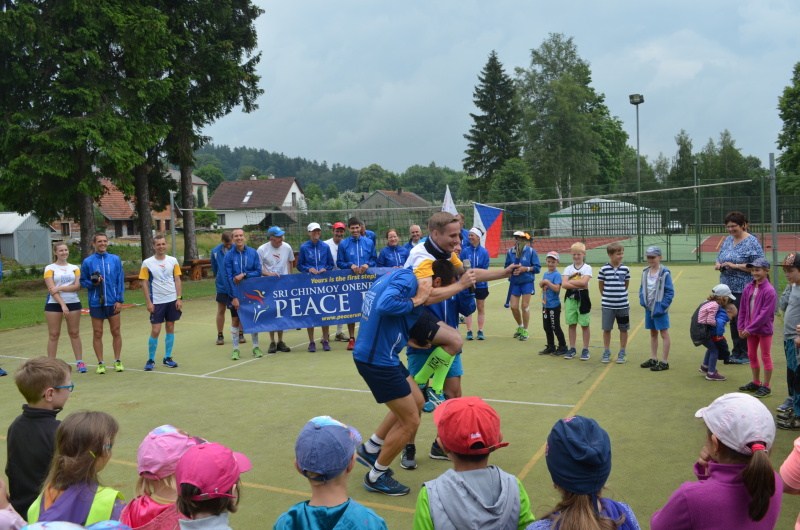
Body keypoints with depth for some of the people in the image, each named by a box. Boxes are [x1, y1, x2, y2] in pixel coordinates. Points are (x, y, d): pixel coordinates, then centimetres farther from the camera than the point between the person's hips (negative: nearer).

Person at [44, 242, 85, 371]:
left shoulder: (75, 268, 9)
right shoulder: (50, 268, 1)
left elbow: (77, 286, -3)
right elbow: (51, 289, -9)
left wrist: (60, 288, -16)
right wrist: (63, 304, -18)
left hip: (73, 303, 2)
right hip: (54, 304, -2)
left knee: (74, 333, 5)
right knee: (53, 335, 1)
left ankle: (80, 362, 9)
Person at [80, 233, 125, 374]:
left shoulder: (115, 260, 3)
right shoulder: (88, 262, 1)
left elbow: (120, 281, 3)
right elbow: (83, 281, 8)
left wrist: (119, 300, -4)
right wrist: (93, 283, -13)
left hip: (112, 303, 1)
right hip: (96, 303, 0)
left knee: (116, 332, 5)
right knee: (97, 334, 4)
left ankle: (117, 361, 16)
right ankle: (100, 363, 13)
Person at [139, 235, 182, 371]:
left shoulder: (173, 261, 4)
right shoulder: (147, 263, -3)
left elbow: (177, 280, 5)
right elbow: (144, 283, -1)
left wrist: (179, 298, -3)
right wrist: (148, 302, -8)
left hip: (172, 300, 3)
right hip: (156, 302, -2)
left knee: (170, 328, 7)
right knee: (155, 331, -4)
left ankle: (167, 358, 18)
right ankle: (150, 360, 10)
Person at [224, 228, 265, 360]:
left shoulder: (253, 253, -2)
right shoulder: (229, 255, -7)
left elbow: (258, 272, -2)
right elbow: (228, 277, -9)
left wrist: (244, 275, -18)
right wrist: (234, 297, -13)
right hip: (235, 293, -1)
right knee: (235, 321, 4)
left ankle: (256, 347, 19)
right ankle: (235, 349, 13)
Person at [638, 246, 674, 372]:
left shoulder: (665, 273, -14)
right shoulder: (645, 272, 5)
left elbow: (670, 292, -13)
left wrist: (662, 306, -19)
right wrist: (642, 300, -2)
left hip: (660, 309, -7)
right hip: (649, 308, 7)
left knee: (664, 334, 2)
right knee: (653, 333, 17)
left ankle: (664, 362, 7)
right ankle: (653, 359, 27)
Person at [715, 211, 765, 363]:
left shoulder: (752, 242, -9)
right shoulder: (727, 240, 12)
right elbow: (719, 258, 20)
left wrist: (735, 266, -21)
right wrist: (718, 264, -3)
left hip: (744, 289, -7)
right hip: (728, 288, 7)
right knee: (733, 320, 13)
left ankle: (746, 354, 11)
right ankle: (736, 352, 24)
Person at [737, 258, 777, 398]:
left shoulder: (769, 290, -17)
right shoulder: (748, 288, 3)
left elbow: (765, 314, -20)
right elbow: (743, 309, 8)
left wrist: (750, 328, -19)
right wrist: (742, 327, 2)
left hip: (764, 329, -7)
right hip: (750, 329, 7)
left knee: (766, 357, 5)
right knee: (752, 355, 16)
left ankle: (766, 386, 15)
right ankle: (755, 383, 30)